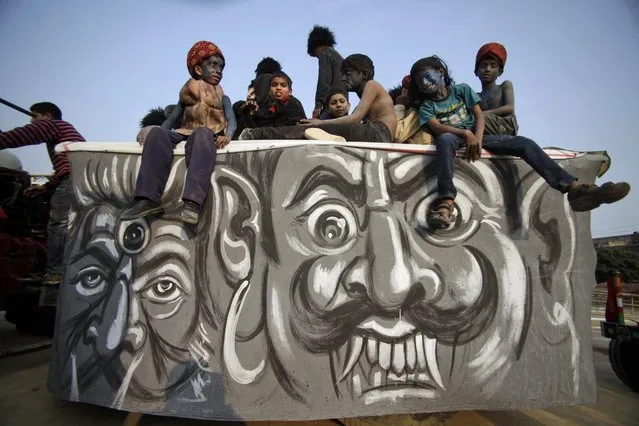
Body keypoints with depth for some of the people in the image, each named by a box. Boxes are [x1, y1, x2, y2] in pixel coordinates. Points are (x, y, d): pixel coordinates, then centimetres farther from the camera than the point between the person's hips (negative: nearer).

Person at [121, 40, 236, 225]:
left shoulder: (223, 98, 19)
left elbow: (231, 120, 0)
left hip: (208, 134, -3)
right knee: (157, 133, -28)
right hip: (185, 134, 3)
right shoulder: (187, 93, 24)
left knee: (202, 133, -39)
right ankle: (149, 199, -36)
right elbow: (173, 118, 16)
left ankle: (193, 202, -54)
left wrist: (227, 135, -23)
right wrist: (161, 131, -4)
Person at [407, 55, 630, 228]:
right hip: (454, 138, -3)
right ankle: (446, 202, -59)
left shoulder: (462, 90, 15)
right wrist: (466, 134, -28)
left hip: (477, 136, 3)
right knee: (445, 139, -42)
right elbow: (436, 127, -12)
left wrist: (477, 139, -18)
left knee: (523, 143, -19)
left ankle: (575, 188, -31)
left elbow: (479, 115, 3)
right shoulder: (426, 106, 8)